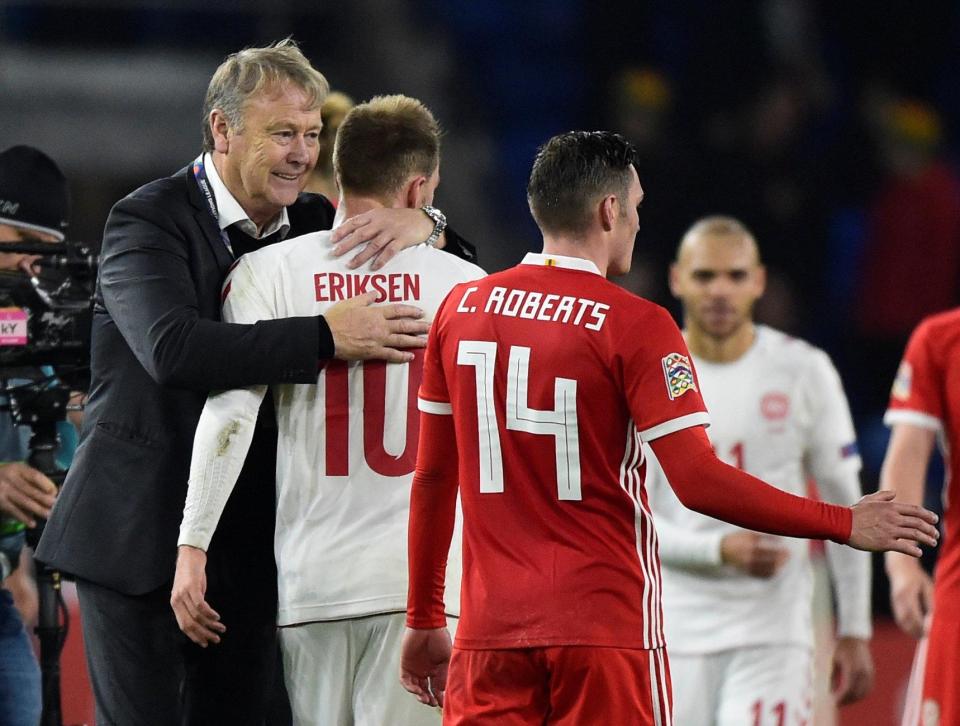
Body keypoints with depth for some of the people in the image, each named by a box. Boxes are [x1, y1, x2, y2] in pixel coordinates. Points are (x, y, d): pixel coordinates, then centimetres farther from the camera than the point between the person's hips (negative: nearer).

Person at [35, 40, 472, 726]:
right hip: (140, 537, -5)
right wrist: (328, 337, -32)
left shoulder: (313, 224, 8)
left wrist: (420, 226, -11)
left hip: (251, 539, 5)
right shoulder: (148, 220, -10)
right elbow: (173, 347, -29)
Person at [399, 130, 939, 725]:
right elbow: (698, 482, -15)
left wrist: (424, 619, 20)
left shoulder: (461, 309, 7)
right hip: (606, 626, -4)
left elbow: (433, 478, 12)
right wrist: (846, 525, -7)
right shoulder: (635, 325, -8)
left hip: (489, 631, 4)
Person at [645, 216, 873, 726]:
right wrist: (719, 549, -21)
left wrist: (854, 631, 5)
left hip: (772, 631, -1)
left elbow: (843, 506, 7)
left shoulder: (803, 372, 1)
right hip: (675, 630, 1)